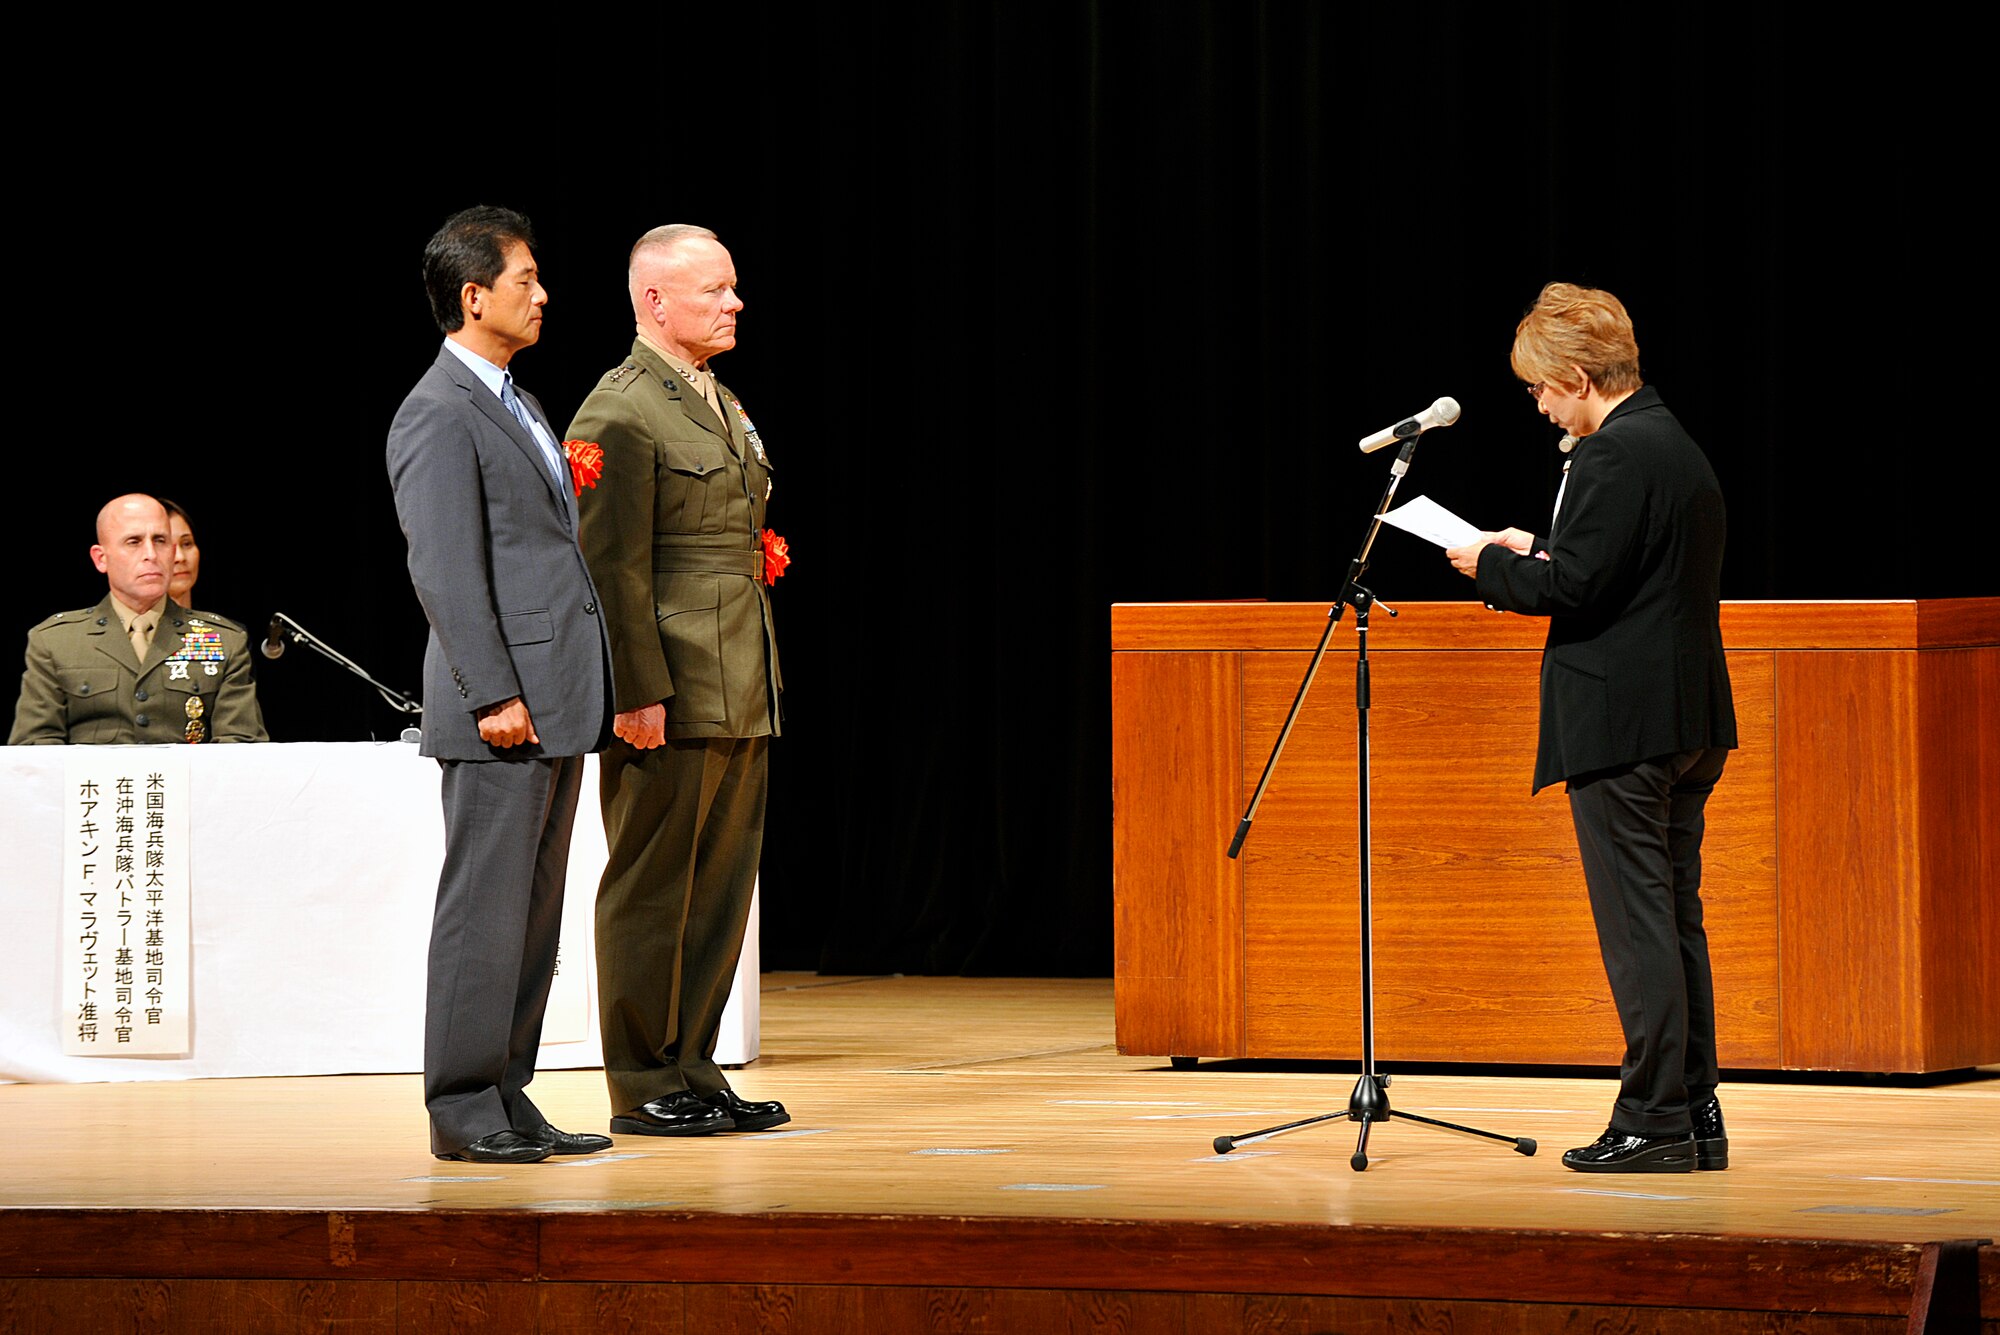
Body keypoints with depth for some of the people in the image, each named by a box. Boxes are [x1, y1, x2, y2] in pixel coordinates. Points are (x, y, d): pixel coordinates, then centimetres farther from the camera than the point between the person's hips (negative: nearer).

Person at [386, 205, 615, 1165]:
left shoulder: (512, 404, 20)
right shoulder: (441, 416, -11)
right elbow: (445, 571, -17)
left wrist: (567, 698, 19)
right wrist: (495, 695, -20)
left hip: (555, 706, 10)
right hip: (502, 713, -10)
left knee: (532, 913, 10)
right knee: (485, 908, -6)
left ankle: (506, 1096, 15)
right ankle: (463, 1110, -2)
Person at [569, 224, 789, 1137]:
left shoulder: (724, 409, 18)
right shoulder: (620, 414, -11)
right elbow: (611, 567, -16)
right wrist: (637, 694, -20)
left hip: (740, 704, 9)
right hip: (668, 705, -9)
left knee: (720, 890, 11)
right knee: (650, 890, -2)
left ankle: (691, 1070, 18)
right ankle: (645, 1088, 3)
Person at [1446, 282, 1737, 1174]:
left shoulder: (1613, 457, -15)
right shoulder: (1680, 449, 15)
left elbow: (1572, 588, -20)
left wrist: (1493, 566, -3)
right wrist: (1533, 556, 19)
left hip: (1621, 724, -10)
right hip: (1690, 720, 10)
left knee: (1637, 924, -6)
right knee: (1677, 918, 13)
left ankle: (1653, 1122, -4)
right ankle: (1696, 1115, 15)